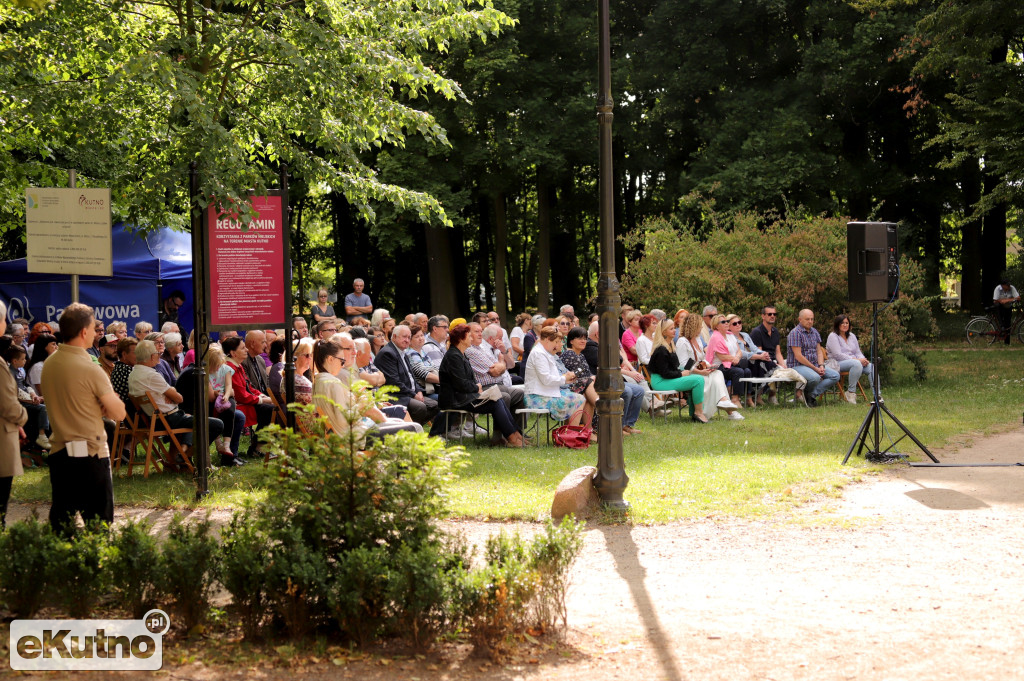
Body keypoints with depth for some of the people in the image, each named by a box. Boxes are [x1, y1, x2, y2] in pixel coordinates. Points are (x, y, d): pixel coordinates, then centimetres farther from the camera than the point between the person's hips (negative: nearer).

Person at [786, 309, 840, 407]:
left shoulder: (814, 332, 15)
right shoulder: (795, 333, -11)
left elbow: (819, 351, 15)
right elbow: (798, 356, -17)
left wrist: (821, 365, -5)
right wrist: (815, 368, -16)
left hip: (814, 365, 8)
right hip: (797, 366, -8)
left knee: (835, 375, -11)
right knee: (815, 377, -36)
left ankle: (812, 394, -17)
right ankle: (803, 392, -3)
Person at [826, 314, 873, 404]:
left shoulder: (852, 336, 21)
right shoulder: (833, 336, -3)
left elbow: (858, 352, 19)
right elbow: (838, 355, -14)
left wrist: (863, 359, -6)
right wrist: (856, 359, -19)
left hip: (854, 362, 7)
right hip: (837, 364, -7)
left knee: (871, 366, -21)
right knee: (856, 364, -37)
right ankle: (851, 393, -32)